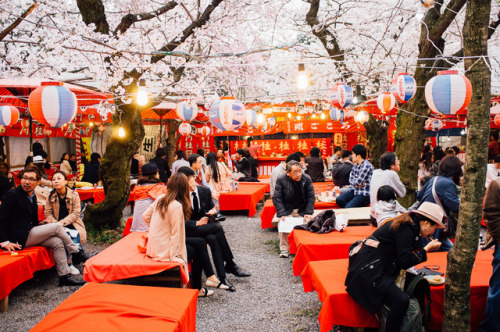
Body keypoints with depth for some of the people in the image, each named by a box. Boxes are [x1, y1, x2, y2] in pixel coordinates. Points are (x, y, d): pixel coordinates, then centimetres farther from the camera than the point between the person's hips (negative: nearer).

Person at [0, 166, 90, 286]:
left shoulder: (33, 196, 15)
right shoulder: (12, 195, -11)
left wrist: (41, 228, 6)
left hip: (30, 234, 8)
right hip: (20, 238, -8)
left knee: (57, 242, -12)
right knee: (57, 227, -14)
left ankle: (64, 276, -9)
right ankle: (77, 253, 2)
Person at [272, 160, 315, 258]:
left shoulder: (307, 179, -6)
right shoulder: (281, 180, -11)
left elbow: (311, 197, -2)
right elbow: (277, 198, -9)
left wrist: (309, 213, -14)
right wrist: (281, 214, -21)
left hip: (302, 210, 1)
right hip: (286, 210, -1)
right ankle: (284, 250, -9)